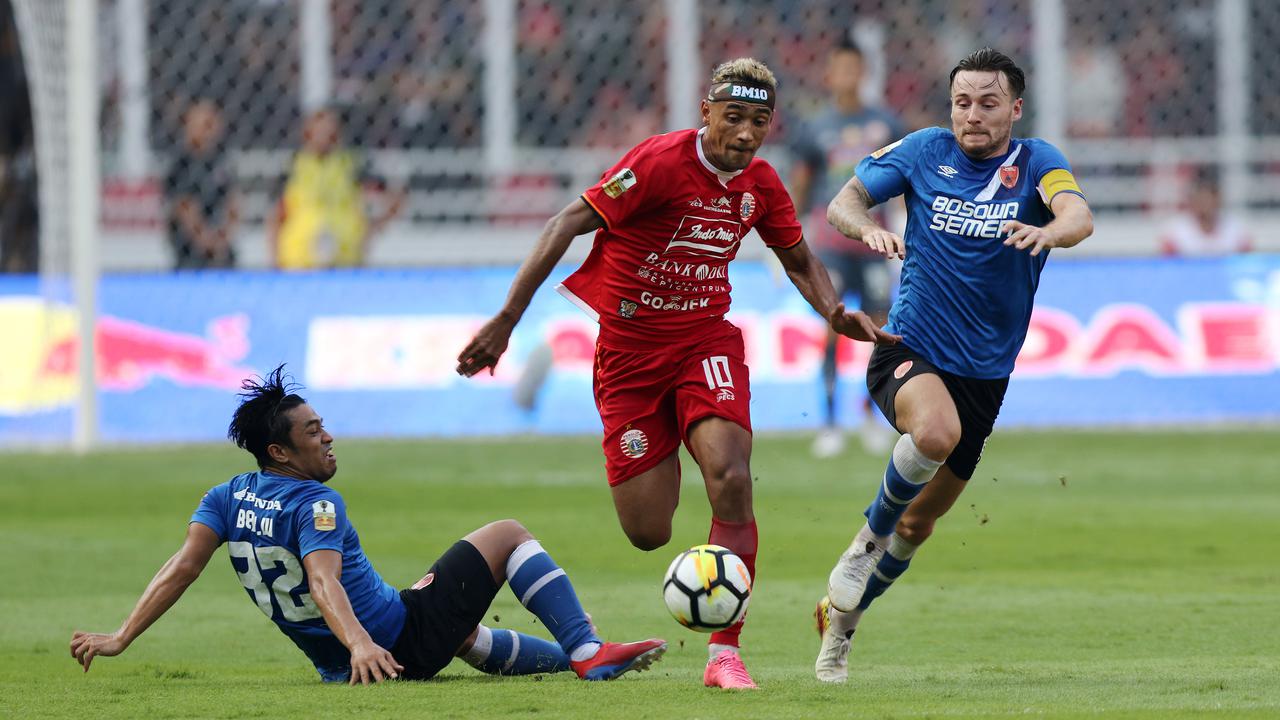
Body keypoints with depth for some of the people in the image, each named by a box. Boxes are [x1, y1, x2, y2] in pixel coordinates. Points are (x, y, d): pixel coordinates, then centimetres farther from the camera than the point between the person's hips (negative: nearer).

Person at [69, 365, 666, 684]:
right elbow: (322, 581, -35)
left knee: (466, 634, 37)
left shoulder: (227, 499, 0)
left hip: (341, 664, 8)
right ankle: (589, 652, 0)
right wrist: (360, 643, -51)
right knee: (508, 534, 5)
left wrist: (121, 638, -13)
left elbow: (182, 567, -10)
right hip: (406, 643, -8)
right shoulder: (315, 504, -20)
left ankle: (581, 658, 44)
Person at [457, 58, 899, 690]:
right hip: (630, 347, -3)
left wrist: (836, 313, -6)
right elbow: (568, 224, -18)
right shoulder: (661, 161, -18)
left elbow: (800, 262, 16)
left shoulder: (760, 184, -1)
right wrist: (507, 320, -23)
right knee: (648, 533, -5)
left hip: (706, 340, 3)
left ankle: (725, 655, -15)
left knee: (730, 480, -23)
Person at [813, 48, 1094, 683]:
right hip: (908, 348, -2)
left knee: (919, 522, 11)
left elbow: (1078, 215, -23)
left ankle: (839, 615, 34)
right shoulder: (925, 151, -2)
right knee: (936, 429, -36)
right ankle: (870, 535, -10)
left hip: (984, 370, 2)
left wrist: (1049, 230, -48)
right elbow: (844, 202, 1)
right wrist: (867, 227, -23)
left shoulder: (1035, 163, -5)